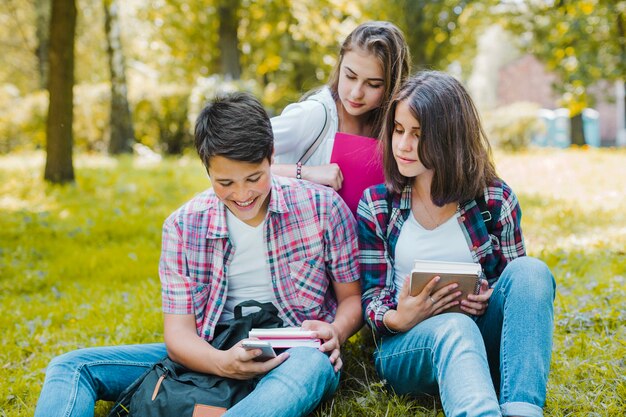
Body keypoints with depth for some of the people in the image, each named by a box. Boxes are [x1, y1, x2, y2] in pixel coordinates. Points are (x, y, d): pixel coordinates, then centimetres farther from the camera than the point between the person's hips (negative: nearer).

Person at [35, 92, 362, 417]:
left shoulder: (322, 207, -2)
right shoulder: (184, 227, 1)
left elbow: (351, 298, 8)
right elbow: (178, 332, -2)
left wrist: (335, 331, -17)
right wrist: (223, 363, -26)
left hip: (296, 355, -2)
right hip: (213, 357, 3)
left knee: (313, 365, -42)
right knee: (71, 367, -11)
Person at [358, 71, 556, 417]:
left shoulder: (495, 199, 5)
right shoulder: (376, 205, 5)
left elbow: (521, 282, 11)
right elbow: (371, 298, 5)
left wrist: (491, 301, -13)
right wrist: (396, 319, -19)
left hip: (486, 345, 2)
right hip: (407, 344, -1)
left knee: (531, 270, -27)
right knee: (455, 328, -37)